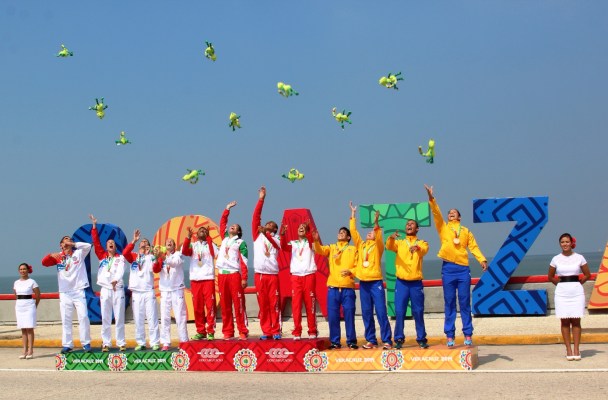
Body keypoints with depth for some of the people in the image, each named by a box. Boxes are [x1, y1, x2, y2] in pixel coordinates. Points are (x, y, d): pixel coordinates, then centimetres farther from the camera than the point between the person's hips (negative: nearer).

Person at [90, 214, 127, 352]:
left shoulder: (120, 258, 5)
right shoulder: (102, 256, 11)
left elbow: (121, 270, -11)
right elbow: (96, 242, 5)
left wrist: (116, 279, -30)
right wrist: (94, 225, 2)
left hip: (118, 289, -2)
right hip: (105, 289, 2)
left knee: (119, 318, 0)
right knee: (105, 319, 3)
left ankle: (121, 343, 5)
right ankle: (106, 343, 8)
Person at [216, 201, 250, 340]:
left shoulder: (241, 243, 5)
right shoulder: (224, 238, 19)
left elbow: (244, 262, -2)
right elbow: (222, 223, 23)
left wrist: (244, 278, -9)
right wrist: (227, 208, 23)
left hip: (235, 275, -5)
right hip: (222, 275, 5)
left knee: (239, 304, -7)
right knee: (225, 305, 4)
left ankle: (243, 332, -4)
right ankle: (227, 332, 8)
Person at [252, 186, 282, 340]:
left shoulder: (276, 239, 10)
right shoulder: (257, 235, 15)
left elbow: (276, 245, -14)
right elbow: (255, 217, 5)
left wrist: (266, 233, -31)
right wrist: (261, 199, 1)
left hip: (273, 275, -1)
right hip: (259, 275, 1)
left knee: (274, 304, -2)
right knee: (263, 304, 3)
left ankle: (276, 331, 4)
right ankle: (266, 331, 8)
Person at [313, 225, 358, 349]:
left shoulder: (353, 249, 10)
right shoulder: (331, 248, 15)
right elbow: (320, 250, -4)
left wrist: (350, 271, -15)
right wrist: (316, 241, -24)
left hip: (348, 288, -2)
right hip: (333, 288, 2)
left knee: (349, 316, -1)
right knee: (333, 316, 2)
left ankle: (351, 341, 8)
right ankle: (335, 341, 10)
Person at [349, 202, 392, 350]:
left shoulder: (378, 246, 6)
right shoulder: (361, 245, 15)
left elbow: (379, 237, -15)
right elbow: (353, 231, 10)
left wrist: (376, 224, -28)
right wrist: (353, 213, 8)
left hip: (376, 282, -4)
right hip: (363, 282, 4)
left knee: (381, 312, -6)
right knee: (366, 313, 5)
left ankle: (387, 340, -3)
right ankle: (371, 340, 12)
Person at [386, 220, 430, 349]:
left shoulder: (421, 243, 8)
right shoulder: (399, 243, 12)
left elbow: (424, 250, -16)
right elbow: (389, 247, -10)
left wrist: (417, 248, -41)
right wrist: (391, 238, -33)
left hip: (416, 282, -1)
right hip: (401, 282, 1)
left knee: (418, 312, 3)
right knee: (399, 312, -1)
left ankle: (421, 339, 12)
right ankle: (399, 339, 5)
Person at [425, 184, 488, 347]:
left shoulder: (466, 231, 13)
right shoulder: (443, 227, 11)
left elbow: (473, 246, 6)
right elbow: (436, 213, -2)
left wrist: (482, 259, -8)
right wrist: (431, 198, -14)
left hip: (463, 268, 0)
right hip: (448, 269, 0)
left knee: (465, 303, 2)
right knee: (449, 304, 3)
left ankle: (468, 335, 7)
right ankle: (450, 336, 6)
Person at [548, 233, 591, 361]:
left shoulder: (579, 258, 1)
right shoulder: (556, 259, 3)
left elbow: (587, 275, 10)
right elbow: (550, 277, 14)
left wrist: (577, 283, 6)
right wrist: (562, 284, 9)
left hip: (576, 291, -1)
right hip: (562, 292, 1)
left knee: (576, 321, -1)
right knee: (565, 321, 1)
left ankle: (576, 349, 4)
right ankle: (568, 349, 5)